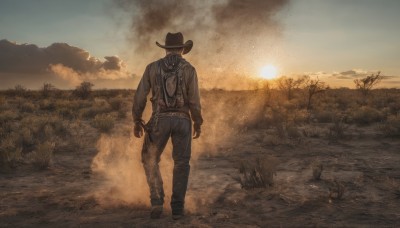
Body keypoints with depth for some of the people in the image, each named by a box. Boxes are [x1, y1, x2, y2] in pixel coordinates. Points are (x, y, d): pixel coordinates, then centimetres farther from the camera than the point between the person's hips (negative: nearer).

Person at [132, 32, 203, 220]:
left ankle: (157, 202, 6)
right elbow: (194, 101, -5)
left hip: (160, 120, 0)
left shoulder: (152, 67, 4)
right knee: (181, 164, 11)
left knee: (150, 160, 17)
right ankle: (177, 208, 7)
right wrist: (198, 123, 9)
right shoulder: (189, 69, 0)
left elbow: (139, 97, 2)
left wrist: (137, 121, 13)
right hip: (182, 120, 0)